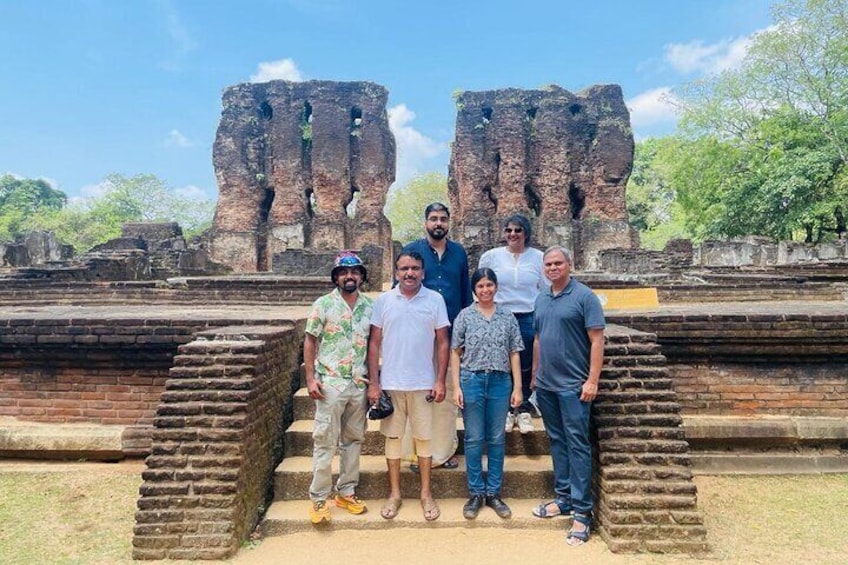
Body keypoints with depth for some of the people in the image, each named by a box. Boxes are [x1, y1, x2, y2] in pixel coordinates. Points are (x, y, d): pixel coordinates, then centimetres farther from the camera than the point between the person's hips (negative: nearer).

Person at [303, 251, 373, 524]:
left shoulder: (370, 306, 6)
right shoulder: (323, 304, -3)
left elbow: (374, 344, 11)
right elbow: (310, 341, -1)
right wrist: (310, 378, -8)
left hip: (360, 384, 4)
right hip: (330, 383, -3)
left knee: (353, 439, 13)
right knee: (324, 442, 2)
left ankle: (346, 492, 28)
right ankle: (318, 498, 15)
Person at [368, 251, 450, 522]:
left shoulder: (435, 300, -2)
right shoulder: (383, 301, 0)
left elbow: (443, 343, 0)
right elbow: (374, 343, 2)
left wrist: (440, 381, -5)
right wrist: (373, 383, -2)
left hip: (423, 383, -1)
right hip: (390, 383, 1)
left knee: (423, 437, 10)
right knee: (392, 436, 11)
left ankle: (426, 493, 26)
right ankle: (394, 493, 27)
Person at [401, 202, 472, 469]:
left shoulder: (459, 252, 10)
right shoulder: (411, 251, 2)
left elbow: (466, 292, 13)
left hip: (452, 334, 3)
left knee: (449, 395, 10)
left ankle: (445, 450, 24)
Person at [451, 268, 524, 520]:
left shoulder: (508, 317, 5)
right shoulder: (465, 316, 1)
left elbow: (514, 354, 6)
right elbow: (455, 353, 1)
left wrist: (517, 387, 1)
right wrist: (456, 387, -5)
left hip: (500, 381, 2)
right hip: (472, 380, -1)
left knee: (497, 439, 9)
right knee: (474, 439, 6)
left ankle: (493, 493, 23)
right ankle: (475, 493, 20)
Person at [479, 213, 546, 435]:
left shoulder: (538, 258, 3)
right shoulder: (491, 256, 2)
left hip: (529, 319, 0)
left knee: (528, 368, 7)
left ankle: (524, 410, 24)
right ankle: (507, 410, 23)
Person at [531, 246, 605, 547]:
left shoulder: (584, 296, -8)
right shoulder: (541, 298, 11)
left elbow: (597, 339, -11)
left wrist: (592, 380, -16)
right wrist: (535, 374, 17)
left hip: (573, 386, -6)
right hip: (545, 385, 6)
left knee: (577, 445, -1)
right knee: (557, 441, 15)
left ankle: (582, 511, 8)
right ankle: (563, 497, 28)